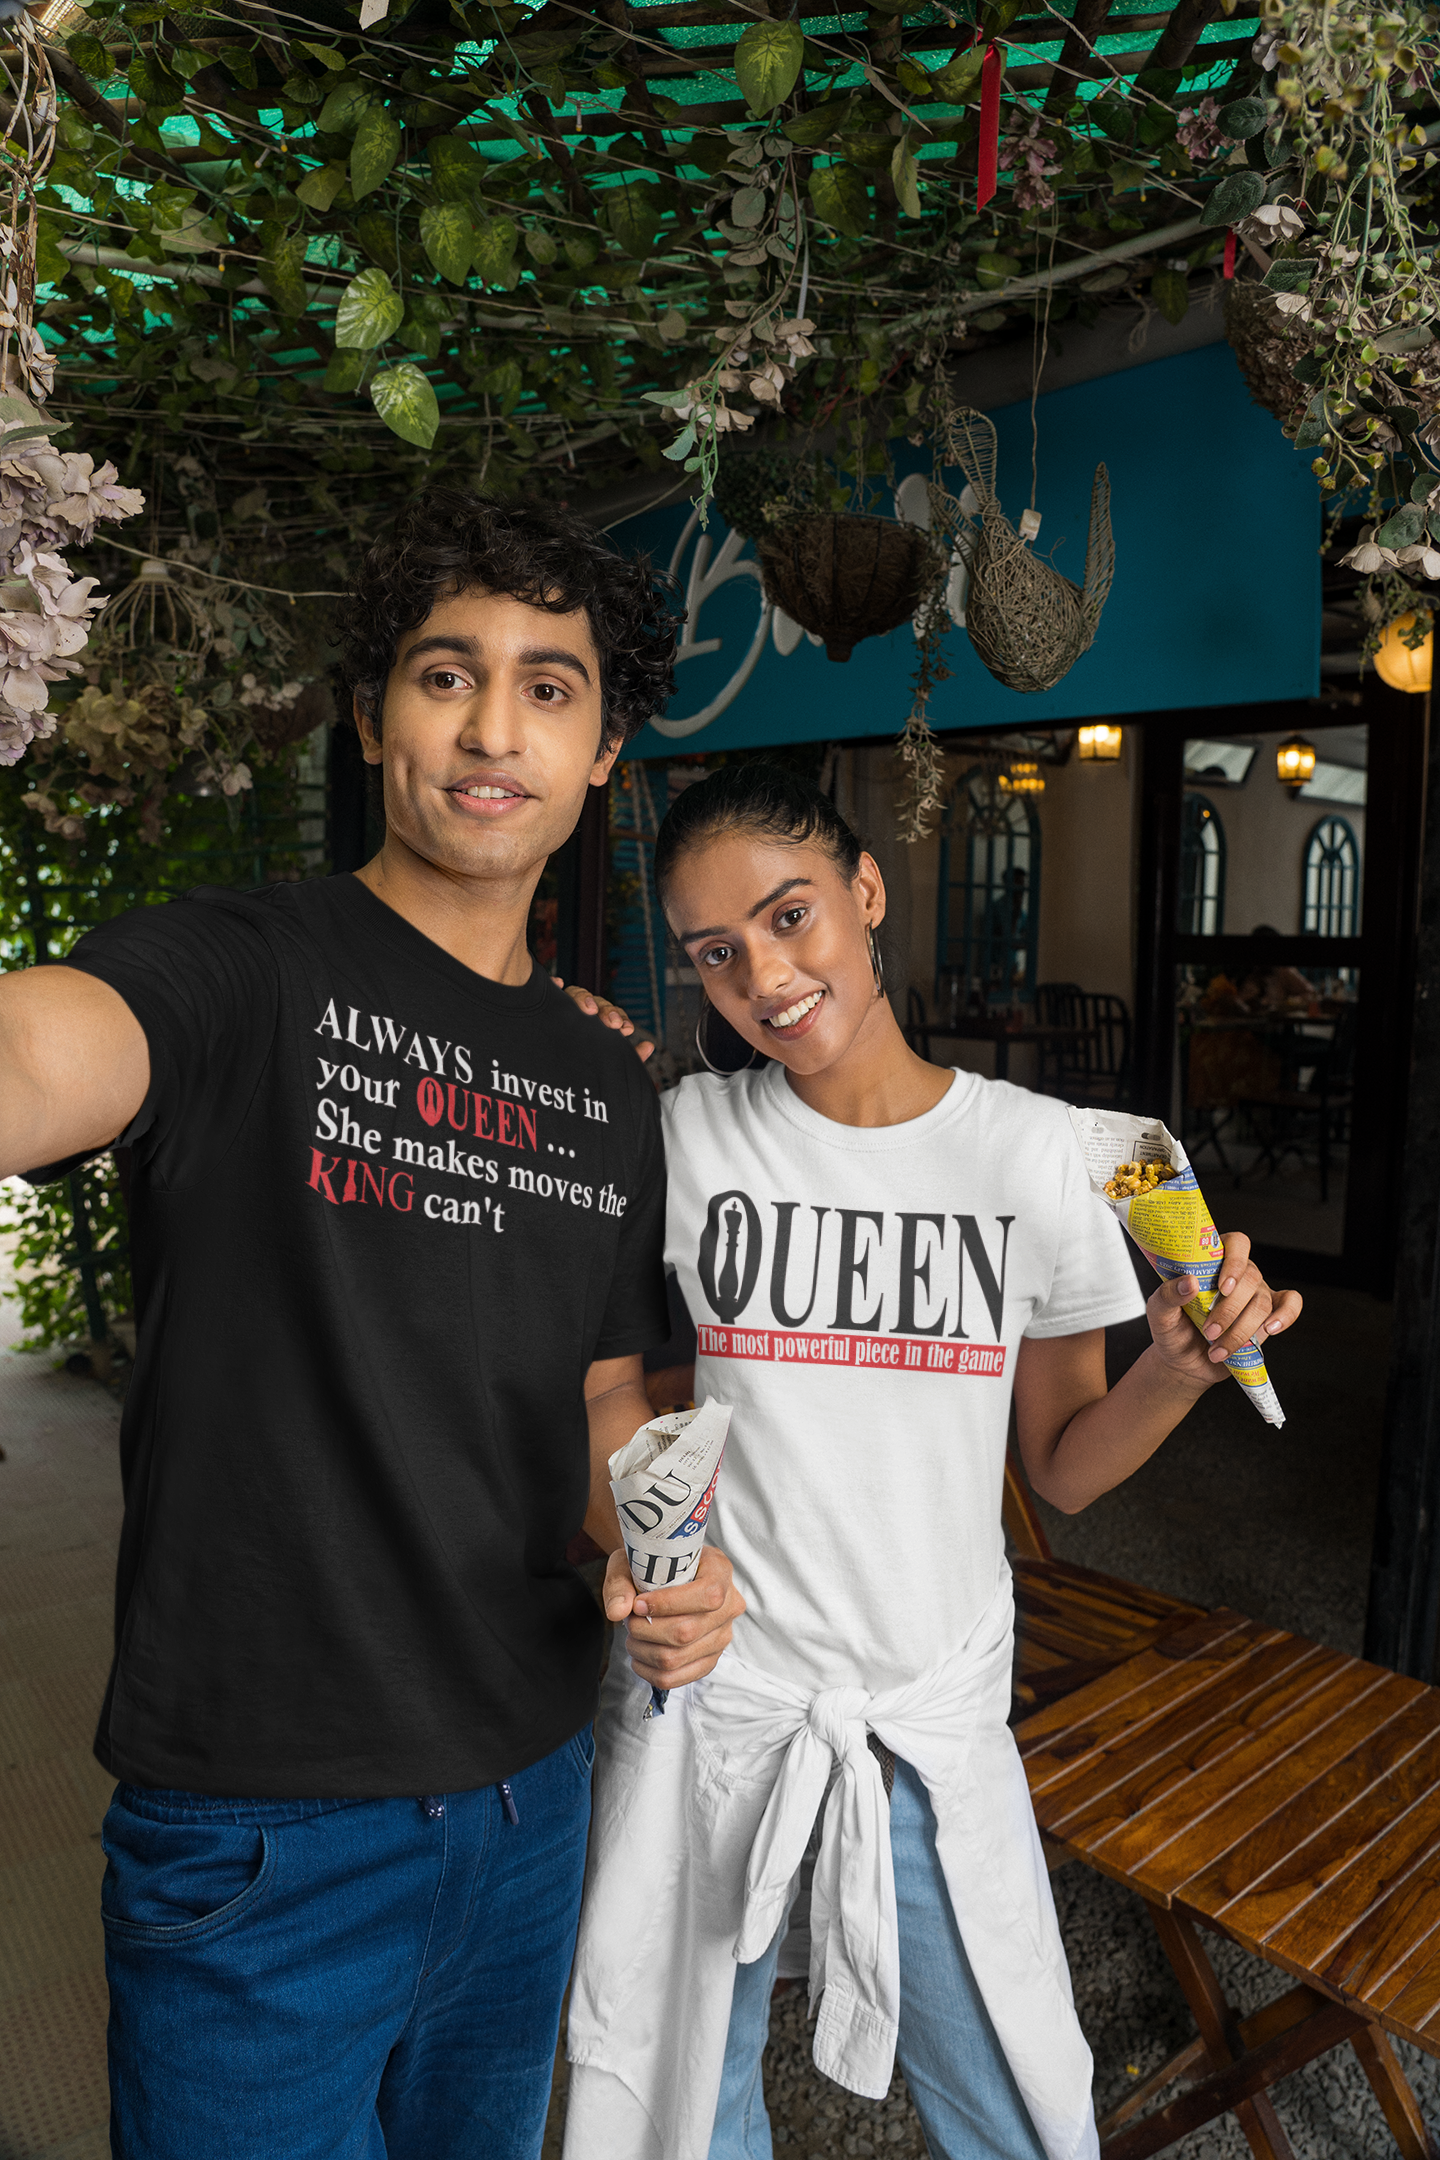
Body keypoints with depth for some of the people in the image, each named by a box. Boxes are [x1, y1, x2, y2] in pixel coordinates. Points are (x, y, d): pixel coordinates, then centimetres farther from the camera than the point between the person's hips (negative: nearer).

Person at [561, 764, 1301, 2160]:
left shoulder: (1027, 1148, -7)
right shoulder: (685, 1136, -9)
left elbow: (1064, 1466, 1)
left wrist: (1178, 1371, -19)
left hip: (936, 1717, 0)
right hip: (709, 1698, 0)